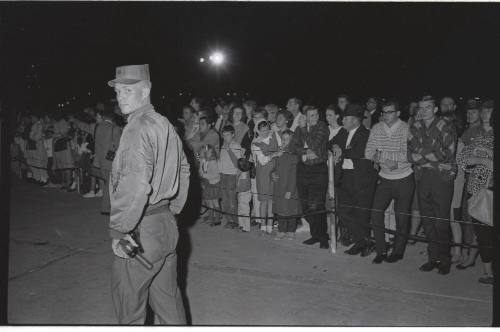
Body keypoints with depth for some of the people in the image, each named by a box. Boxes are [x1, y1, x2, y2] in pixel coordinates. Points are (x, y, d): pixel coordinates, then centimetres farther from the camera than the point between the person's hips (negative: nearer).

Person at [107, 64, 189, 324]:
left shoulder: (137, 129, -18)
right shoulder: (166, 126, 10)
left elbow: (134, 186, -28)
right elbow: (184, 171, 19)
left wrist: (119, 230, -20)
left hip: (141, 232, -9)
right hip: (167, 226, 9)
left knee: (129, 304, 8)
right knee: (168, 298, 19)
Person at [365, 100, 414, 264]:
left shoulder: (407, 129, -12)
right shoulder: (376, 128, 1)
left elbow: (408, 155, -19)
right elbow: (368, 152, -1)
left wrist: (382, 154, -24)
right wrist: (387, 162, -17)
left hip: (404, 179, -3)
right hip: (385, 178, 4)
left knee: (402, 217, 5)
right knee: (375, 212, -5)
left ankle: (398, 251, 22)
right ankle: (381, 251, 9)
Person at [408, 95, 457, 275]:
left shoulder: (446, 126, -2)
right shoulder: (415, 128, 9)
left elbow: (448, 154, -9)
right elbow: (410, 155, 0)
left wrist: (421, 155, -8)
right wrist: (435, 161, -10)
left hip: (443, 178, -4)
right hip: (423, 178, 4)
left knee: (441, 221, -3)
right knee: (427, 220, 7)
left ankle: (444, 260, 11)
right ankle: (433, 258, 18)